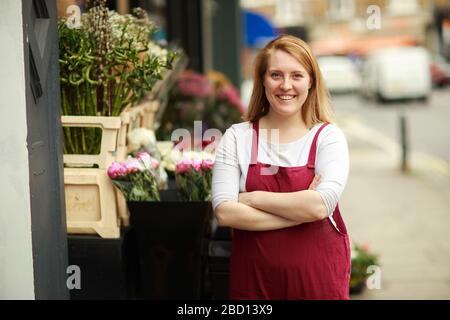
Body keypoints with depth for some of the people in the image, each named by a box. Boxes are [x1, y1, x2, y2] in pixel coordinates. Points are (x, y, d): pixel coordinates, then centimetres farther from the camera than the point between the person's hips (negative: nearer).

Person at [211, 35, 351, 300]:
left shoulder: (328, 136, -4)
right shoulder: (237, 137, -2)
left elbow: (320, 205, -19)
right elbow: (225, 212, -12)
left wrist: (252, 198, -12)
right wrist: (300, 212, -15)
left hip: (318, 278, -1)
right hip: (253, 280, 1)